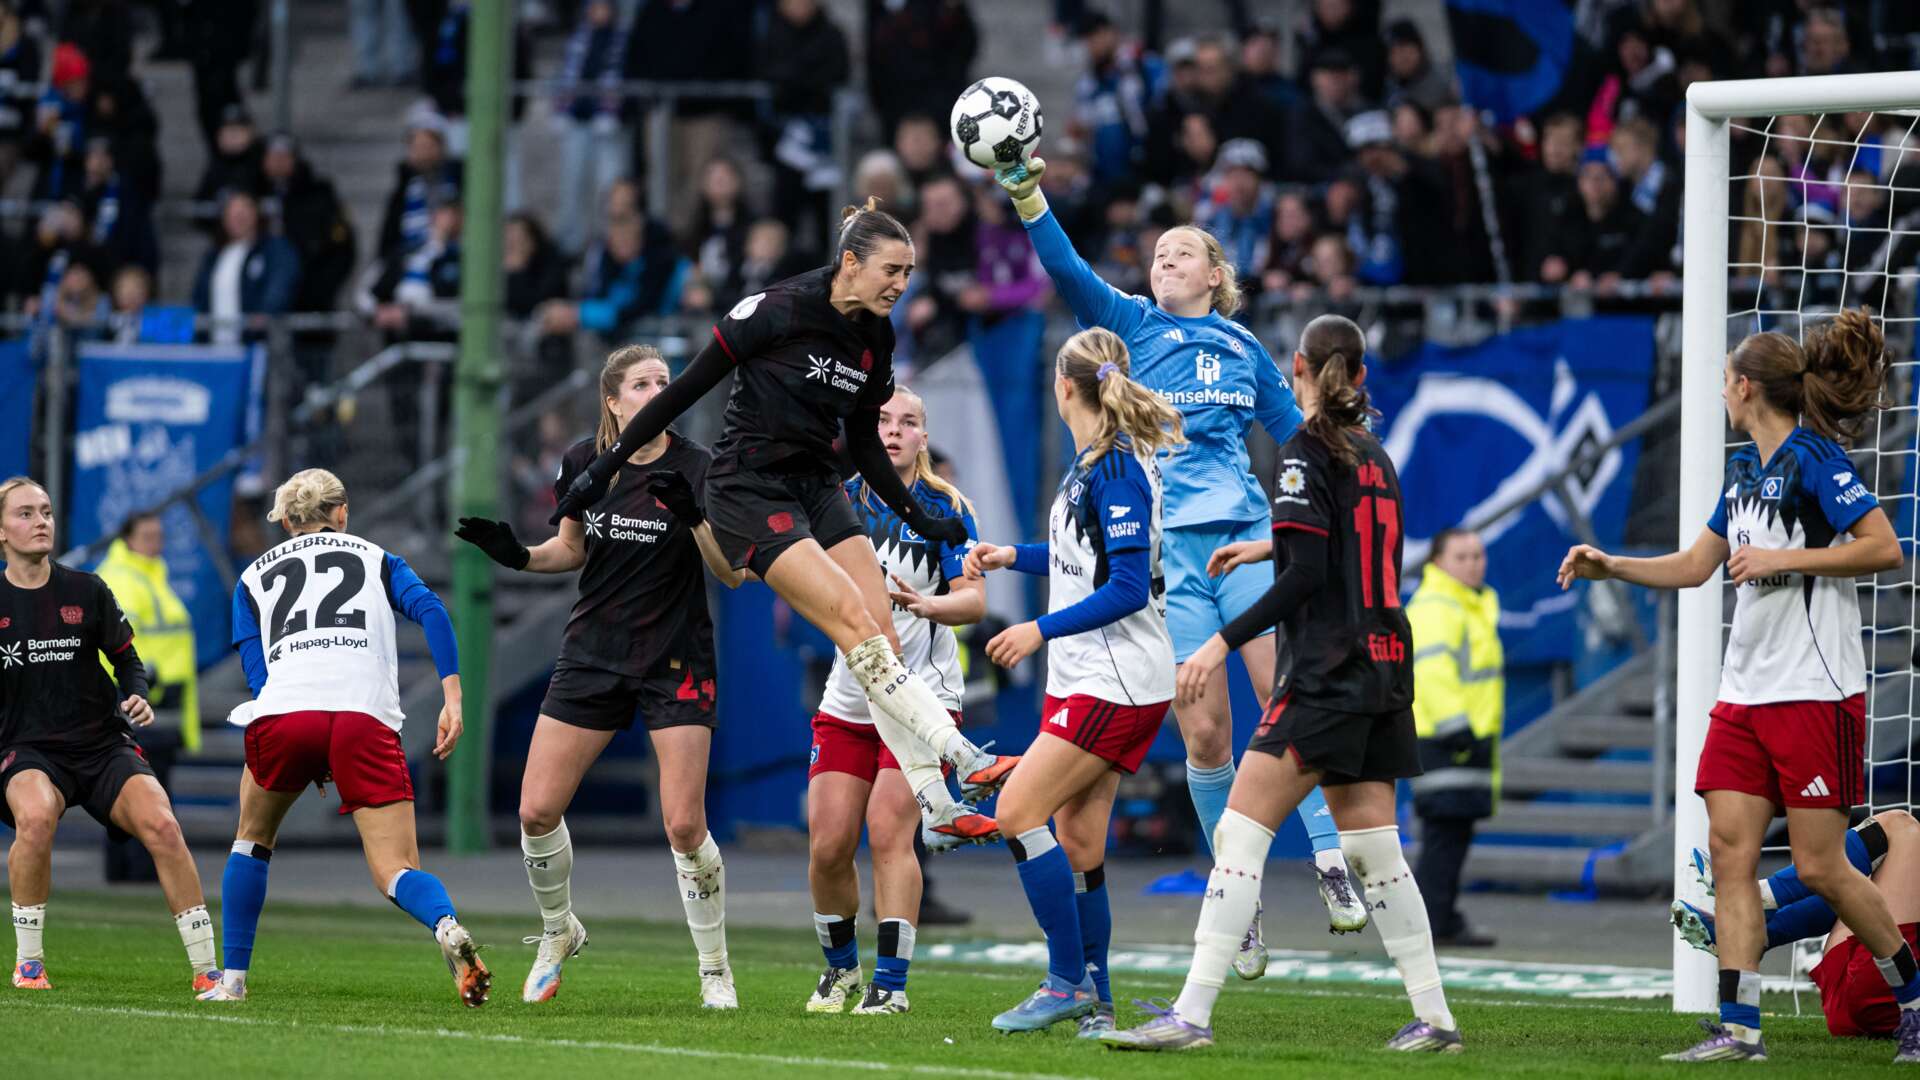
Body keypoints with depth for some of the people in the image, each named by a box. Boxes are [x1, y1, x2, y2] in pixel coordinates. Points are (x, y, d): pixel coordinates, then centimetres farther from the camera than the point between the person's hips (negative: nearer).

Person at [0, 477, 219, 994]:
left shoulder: (86, 591, 2)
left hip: (102, 744, 2)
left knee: (160, 824, -23)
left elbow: (125, 657, 12)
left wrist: (137, 697, -8)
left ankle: (206, 967, -12)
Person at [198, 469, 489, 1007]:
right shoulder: (379, 561, 26)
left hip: (283, 709, 1)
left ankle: (233, 978, 25)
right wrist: (452, 698, 0)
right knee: (396, 870, -1)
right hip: (369, 719, -1)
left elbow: (256, 672, 16)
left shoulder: (253, 578, 28)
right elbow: (429, 610, 6)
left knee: (253, 837, 28)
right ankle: (447, 926, -34)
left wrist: (311, 758, 20)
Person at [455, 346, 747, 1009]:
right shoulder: (583, 463, 0)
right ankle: (559, 932, 25)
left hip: (676, 661, -3)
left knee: (684, 826, -11)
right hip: (593, 652, 3)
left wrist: (694, 516, -26)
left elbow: (734, 574, -10)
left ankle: (715, 970, 6)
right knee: (537, 810, -2)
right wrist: (519, 556, -3)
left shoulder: (697, 468, -10)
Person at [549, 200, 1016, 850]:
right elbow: (687, 389, -11)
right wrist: (606, 466, -10)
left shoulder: (876, 339, 5)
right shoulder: (780, 309, -16)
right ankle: (965, 761, -22)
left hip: (817, 489, 7)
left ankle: (935, 810, -3)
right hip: (749, 495, -7)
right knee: (856, 625, -19)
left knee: (884, 641, -3)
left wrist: (920, 520, 16)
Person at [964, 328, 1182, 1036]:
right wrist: (1011, 556, 24)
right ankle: (1095, 1003, 11)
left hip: (1117, 684, -9)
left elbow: (1129, 587, -21)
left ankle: (1070, 982, -10)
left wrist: (1042, 629, -20)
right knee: (1077, 843, 7)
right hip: (1085, 681, 9)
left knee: (1018, 811, -14)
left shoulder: (1117, 469, -16)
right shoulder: (1093, 463, 13)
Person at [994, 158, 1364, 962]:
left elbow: (1295, 430, 27)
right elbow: (1067, 271, -7)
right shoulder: (1131, 324, 9)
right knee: (1204, 732, -4)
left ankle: (1330, 861, -11)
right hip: (1165, 547, -1)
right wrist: (1029, 200, -21)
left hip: (1245, 535, 1)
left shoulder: (1244, 348, 16)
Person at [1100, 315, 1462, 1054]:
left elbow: (1307, 575, -16)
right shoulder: (1374, 457, 14)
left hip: (1331, 677, -8)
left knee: (1240, 833, -10)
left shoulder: (1306, 453, -9)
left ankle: (1192, 1014, -17)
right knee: (1372, 848, 14)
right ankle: (1433, 1018, 13)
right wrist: (1268, 549, 37)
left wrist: (1226, 641, -16)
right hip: (1387, 668, 8)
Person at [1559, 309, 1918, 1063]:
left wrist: (1783, 558, -19)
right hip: (1745, 690, 8)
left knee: (1819, 865, -6)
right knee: (1731, 850, -2)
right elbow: (1695, 566, 23)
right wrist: (1608, 567, 13)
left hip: (1814, 690, -8)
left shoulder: (1813, 458, -11)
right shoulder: (1743, 466, 14)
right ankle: (1738, 1028, -4)